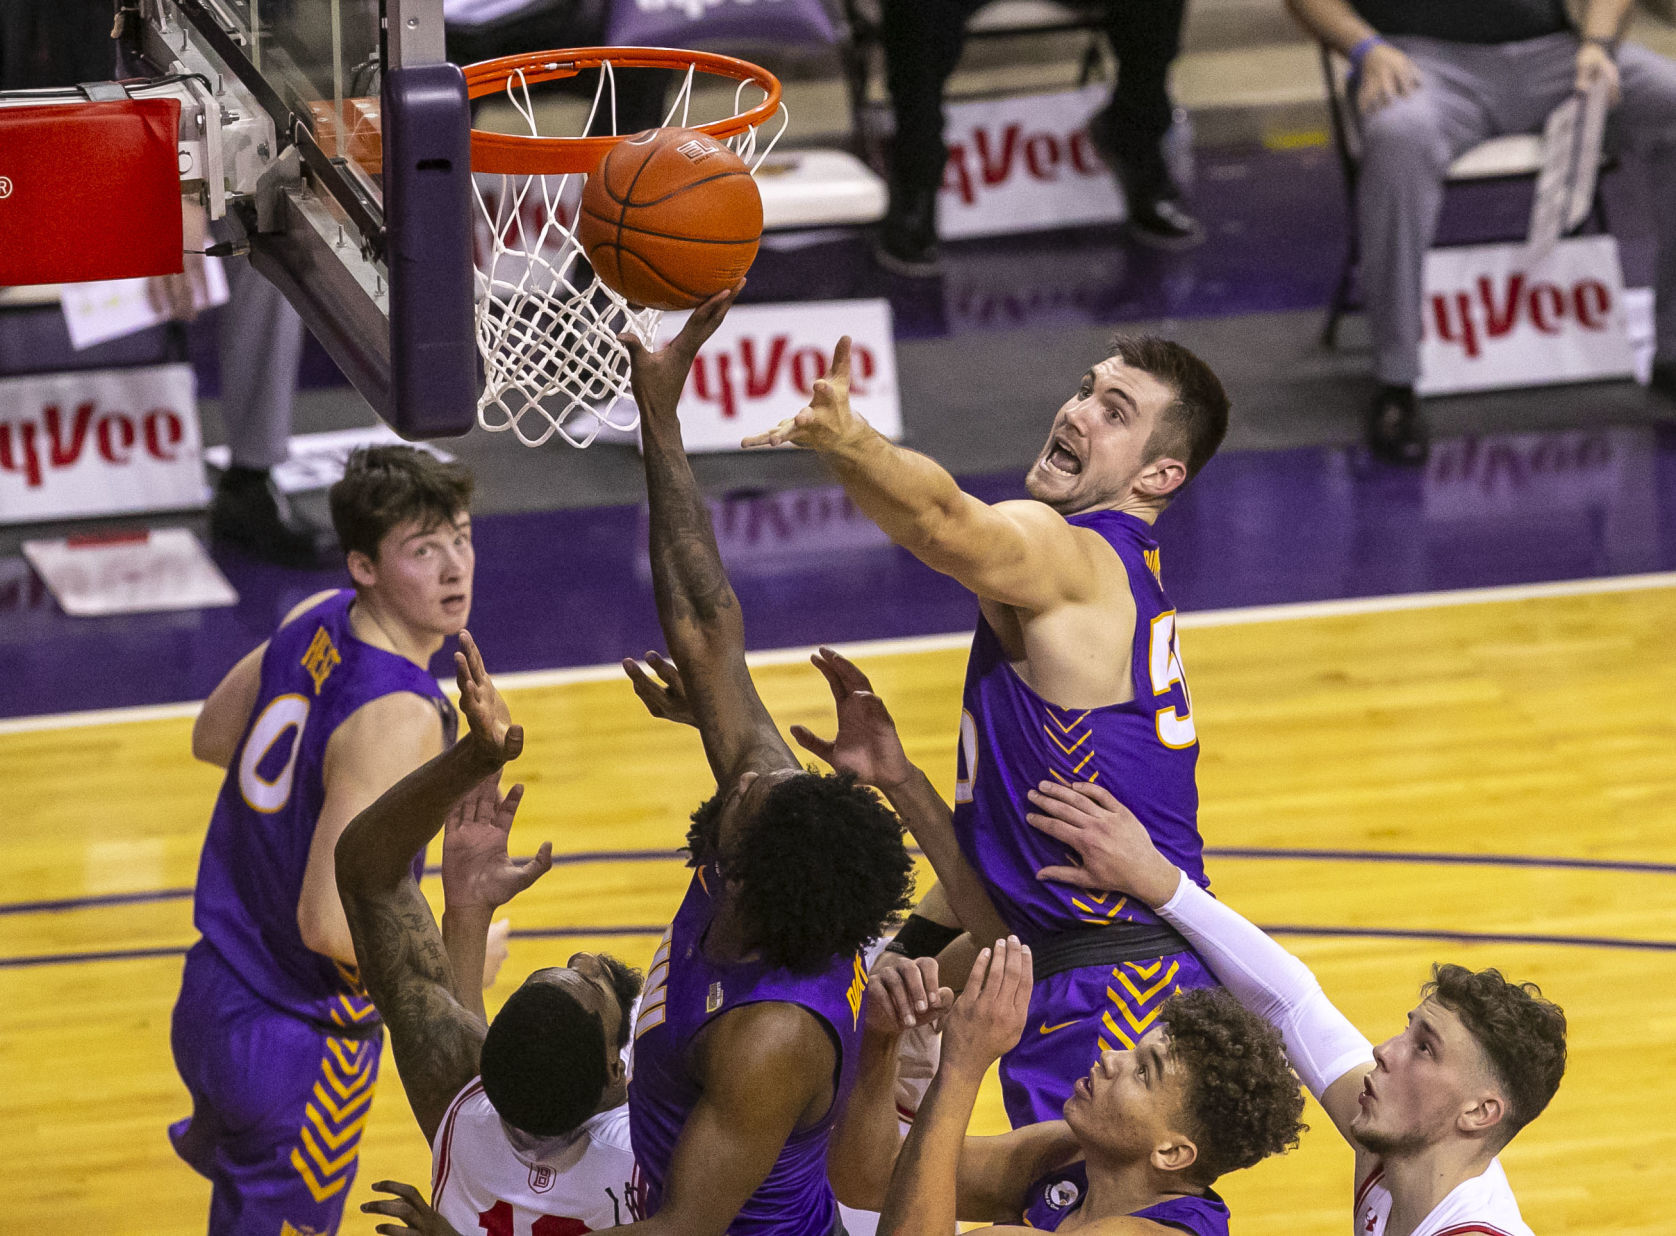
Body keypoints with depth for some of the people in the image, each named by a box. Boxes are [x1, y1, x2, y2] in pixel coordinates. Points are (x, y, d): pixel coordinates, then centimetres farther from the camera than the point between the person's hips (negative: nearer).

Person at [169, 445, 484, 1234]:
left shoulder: (316, 621, -3)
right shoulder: (399, 720, -29)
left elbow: (212, 738, 14)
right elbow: (328, 923, -30)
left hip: (213, 997, 8)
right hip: (298, 1044, -8)